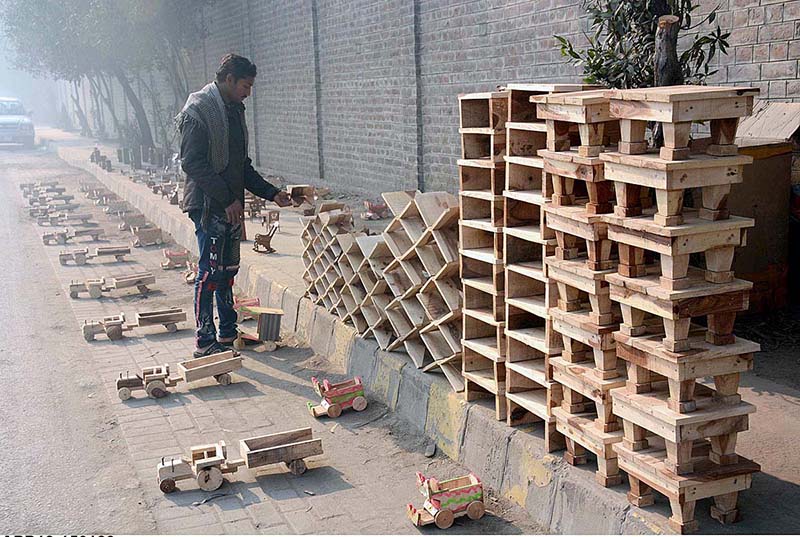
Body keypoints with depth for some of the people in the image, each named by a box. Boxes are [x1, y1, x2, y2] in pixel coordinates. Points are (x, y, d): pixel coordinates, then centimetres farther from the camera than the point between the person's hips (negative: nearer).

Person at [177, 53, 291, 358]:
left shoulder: (234, 111, 16)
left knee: (228, 270, 14)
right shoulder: (198, 111, -12)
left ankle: (228, 333, 24)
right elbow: (193, 163, -19)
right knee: (210, 273, -5)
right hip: (209, 206, -9)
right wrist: (227, 199, -21)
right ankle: (205, 342, 2)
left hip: (231, 206, 9)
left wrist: (271, 193, 12)